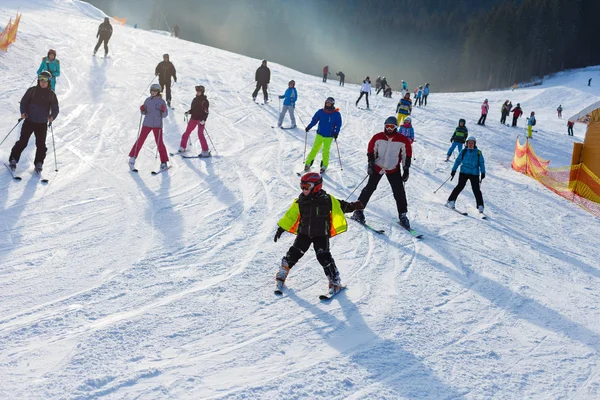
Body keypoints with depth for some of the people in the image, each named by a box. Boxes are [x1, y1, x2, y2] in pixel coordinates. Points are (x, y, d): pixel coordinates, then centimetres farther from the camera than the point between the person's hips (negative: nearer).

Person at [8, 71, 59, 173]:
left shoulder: (51, 94, 1)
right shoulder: (32, 90, -1)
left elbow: (55, 109, 2)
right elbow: (24, 101, 4)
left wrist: (52, 116, -18)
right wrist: (23, 112, -13)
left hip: (42, 123, 1)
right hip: (29, 121, -1)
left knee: (41, 144, 2)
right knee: (22, 141, -1)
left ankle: (39, 163, 16)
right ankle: (13, 159, 10)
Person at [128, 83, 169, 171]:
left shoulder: (161, 101, -2)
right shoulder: (148, 100, 7)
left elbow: (164, 115, -1)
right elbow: (144, 113, 14)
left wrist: (163, 110, -21)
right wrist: (142, 109, -7)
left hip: (157, 125, -3)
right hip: (147, 124, 3)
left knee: (159, 143, -4)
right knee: (140, 140, 3)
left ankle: (164, 163, 3)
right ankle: (132, 158, 14)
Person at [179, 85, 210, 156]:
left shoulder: (204, 101, -9)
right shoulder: (195, 99, 11)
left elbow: (206, 112, -13)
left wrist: (203, 120, -25)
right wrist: (188, 112, 1)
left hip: (200, 120, -7)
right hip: (193, 118, 7)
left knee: (200, 134, -12)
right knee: (187, 133, 8)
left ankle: (205, 151, -8)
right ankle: (182, 147, 21)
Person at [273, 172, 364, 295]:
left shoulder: (328, 200, -4)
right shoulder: (300, 201, 1)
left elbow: (341, 206, 5)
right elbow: (290, 216, 6)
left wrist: (353, 206, -11)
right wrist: (280, 229, 5)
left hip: (321, 234, -2)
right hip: (304, 233, 3)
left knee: (324, 257, -14)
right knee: (293, 254, -4)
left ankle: (335, 283, -3)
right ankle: (281, 277, 16)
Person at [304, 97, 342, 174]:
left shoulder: (336, 114, -5)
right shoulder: (321, 112, -1)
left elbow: (338, 124, -2)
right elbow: (314, 120, 4)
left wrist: (336, 133, -15)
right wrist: (308, 127, -7)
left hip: (329, 136, -1)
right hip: (320, 134, 2)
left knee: (326, 151, 2)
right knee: (315, 149, 3)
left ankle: (324, 166, 15)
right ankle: (308, 164, 10)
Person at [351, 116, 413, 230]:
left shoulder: (403, 140, -7)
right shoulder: (378, 137, -6)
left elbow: (407, 155, 0)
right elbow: (371, 151, 1)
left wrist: (406, 170, -1)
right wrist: (370, 165, -5)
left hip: (393, 169, 1)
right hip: (378, 167, 0)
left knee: (399, 192, -2)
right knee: (370, 188, -5)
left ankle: (403, 216, 7)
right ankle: (358, 210, 2)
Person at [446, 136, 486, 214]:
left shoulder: (478, 153, 8)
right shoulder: (463, 152, 7)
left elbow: (481, 163, 8)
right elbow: (458, 161, 9)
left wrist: (483, 173, -3)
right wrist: (454, 170, 1)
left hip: (474, 173, 0)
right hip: (464, 172, 0)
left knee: (476, 189, -5)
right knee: (460, 186, -12)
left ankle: (480, 206, -1)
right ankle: (451, 201, -5)